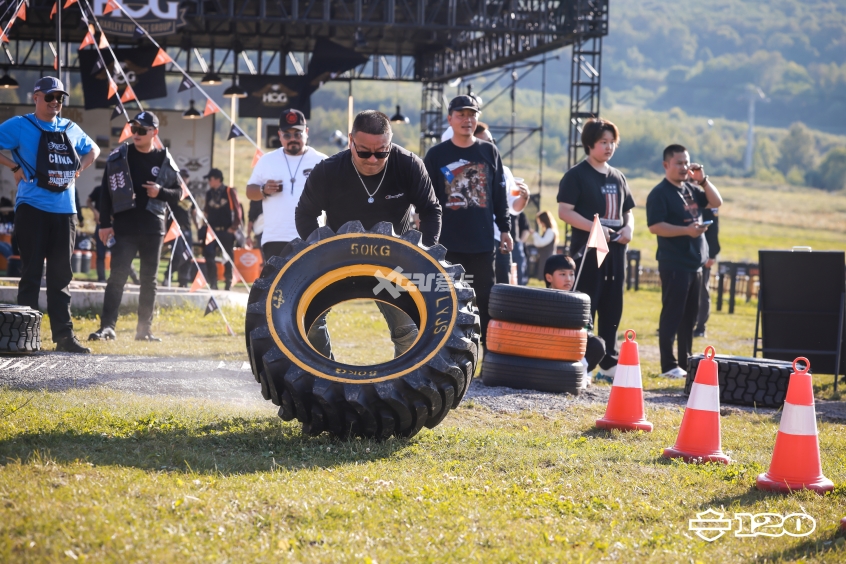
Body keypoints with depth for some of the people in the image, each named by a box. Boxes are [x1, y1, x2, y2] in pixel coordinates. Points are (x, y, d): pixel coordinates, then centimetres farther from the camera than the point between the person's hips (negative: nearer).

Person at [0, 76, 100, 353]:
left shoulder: (71, 129, 14)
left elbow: (93, 150, 28)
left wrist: (79, 168, 11)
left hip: (65, 209, 5)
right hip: (32, 208, -5)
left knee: (61, 275, 7)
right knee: (31, 273, -5)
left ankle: (64, 335, 10)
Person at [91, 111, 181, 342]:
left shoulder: (165, 161, 5)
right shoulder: (118, 157, 2)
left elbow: (177, 193, 9)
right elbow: (105, 191, 2)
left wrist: (161, 192, -13)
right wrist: (104, 224, -4)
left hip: (153, 229, 2)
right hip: (123, 227, -2)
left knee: (149, 280, 8)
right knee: (117, 277, -9)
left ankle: (144, 329, 15)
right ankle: (107, 327, -13)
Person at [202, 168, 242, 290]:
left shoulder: (230, 192, -1)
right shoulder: (209, 193, 11)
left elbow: (237, 210, -3)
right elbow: (207, 211, 14)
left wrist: (234, 227, -8)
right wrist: (205, 227, 4)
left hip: (227, 231, -4)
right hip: (212, 230, 4)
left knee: (228, 258, 2)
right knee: (209, 257, -8)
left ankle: (228, 283, 10)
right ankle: (212, 283, -3)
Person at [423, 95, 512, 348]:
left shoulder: (489, 152, 7)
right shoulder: (436, 155, 2)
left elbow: (499, 195, 10)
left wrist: (505, 229, 7)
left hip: (483, 243, 1)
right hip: (446, 244, -1)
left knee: (486, 299, 5)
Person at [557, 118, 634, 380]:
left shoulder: (617, 177, 16)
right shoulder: (577, 175, -4)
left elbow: (628, 210, 23)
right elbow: (564, 211, -12)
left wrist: (628, 228, 1)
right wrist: (595, 228, -21)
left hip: (615, 251, 7)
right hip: (587, 250, -7)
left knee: (612, 309, 10)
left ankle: (609, 363, 18)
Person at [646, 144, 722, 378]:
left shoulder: (691, 189, 14)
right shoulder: (660, 193, -9)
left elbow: (716, 202, 16)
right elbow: (655, 226, -17)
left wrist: (703, 180, 3)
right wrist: (686, 230, -24)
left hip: (695, 263, 8)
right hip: (674, 264, -8)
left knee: (690, 315, 12)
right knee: (672, 314, -6)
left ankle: (685, 362, 19)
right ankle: (669, 365, -3)